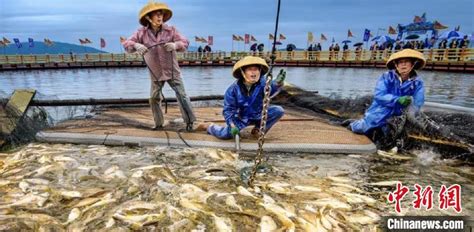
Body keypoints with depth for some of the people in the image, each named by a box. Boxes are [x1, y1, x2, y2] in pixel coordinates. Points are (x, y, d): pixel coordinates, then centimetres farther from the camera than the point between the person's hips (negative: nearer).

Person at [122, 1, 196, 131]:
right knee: (154, 98, 8)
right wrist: (136, 45, -32)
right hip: (155, 73, 2)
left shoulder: (170, 30, -7)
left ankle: (189, 121, 5)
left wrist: (175, 45, -35)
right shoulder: (142, 33, -5)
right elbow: (126, 44, -9)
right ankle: (159, 123, 26)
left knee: (181, 95, -7)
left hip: (172, 71, -2)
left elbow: (185, 42, -12)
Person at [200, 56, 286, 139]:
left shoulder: (262, 83, -19)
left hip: (258, 115, 2)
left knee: (279, 110, -17)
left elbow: (270, 89, -41)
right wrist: (232, 126, -28)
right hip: (241, 118, -2)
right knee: (225, 134, -21)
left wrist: (277, 83, -64)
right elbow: (228, 109, -15)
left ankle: (258, 129, 5)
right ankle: (210, 127, 17)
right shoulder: (233, 89, -19)